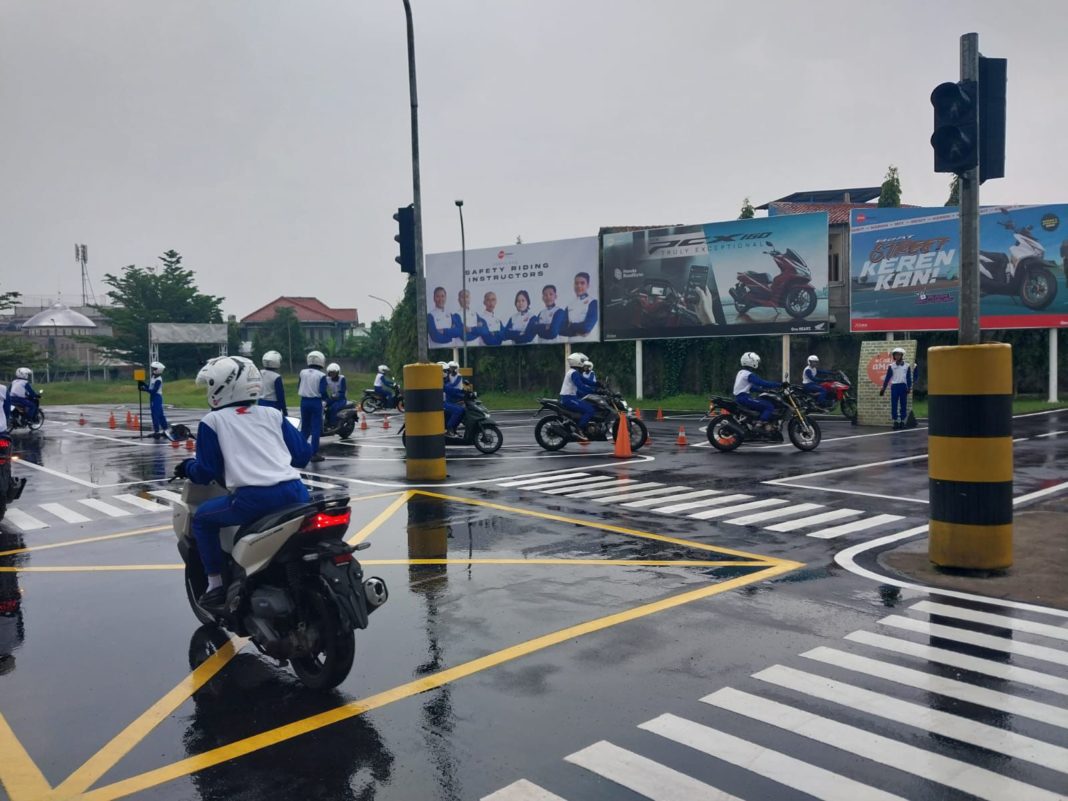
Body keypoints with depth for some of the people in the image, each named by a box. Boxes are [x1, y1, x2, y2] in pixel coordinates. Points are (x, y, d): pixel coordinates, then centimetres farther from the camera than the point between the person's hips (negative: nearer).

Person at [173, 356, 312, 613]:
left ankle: (216, 586, 18)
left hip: (254, 498, -3)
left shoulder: (212, 421, 10)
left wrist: (187, 468, 30)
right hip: (295, 492, 4)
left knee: (202, 518, 22)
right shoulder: (272, 414, 18)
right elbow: (303, 454, 18)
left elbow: (205, 473, 8)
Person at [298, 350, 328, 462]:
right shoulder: (321, 375, -11)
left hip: (304, 401, 5)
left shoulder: (302, 373, 2)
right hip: (316, 402, -5)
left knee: (304, 427, 17)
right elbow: (323, 391, -16)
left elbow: (298, 388, 8)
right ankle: (314, 453, -1)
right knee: (316, 428, 0)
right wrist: (326, 399, 3)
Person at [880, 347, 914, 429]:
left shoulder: (906, 366, 5)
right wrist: (883, 388, 1)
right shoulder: (891, 366, 4)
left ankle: (902, 421, 10)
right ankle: (895, 422, 4)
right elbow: (887, 377, 5)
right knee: (894, 405, -2)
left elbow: (909, 378, 6)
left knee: (903, 405, 3)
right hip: (894, 386, 0)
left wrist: (909, 387, -3)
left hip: (903, 386, 0)